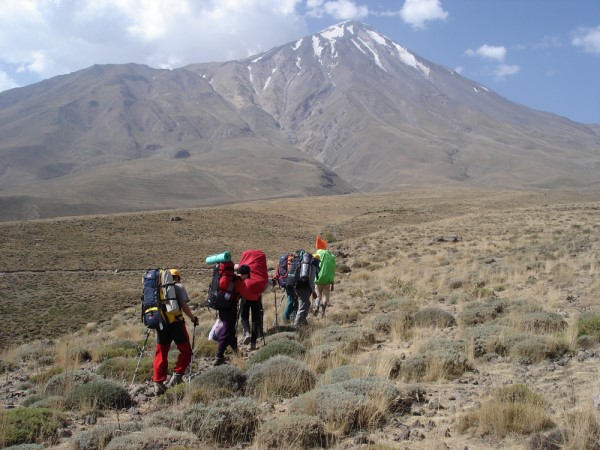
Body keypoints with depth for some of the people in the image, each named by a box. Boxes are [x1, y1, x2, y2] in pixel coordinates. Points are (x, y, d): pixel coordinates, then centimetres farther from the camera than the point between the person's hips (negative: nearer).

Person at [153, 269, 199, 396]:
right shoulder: (179, 286, 4)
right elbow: (184, 305, -6)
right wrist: (193, 318, 5)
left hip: (160, 323, 5)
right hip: (175, 322, -5)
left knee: (161, 353, 11)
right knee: (185, 351, 8)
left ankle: (158, 383, 9)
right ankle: (177, 375, -3)